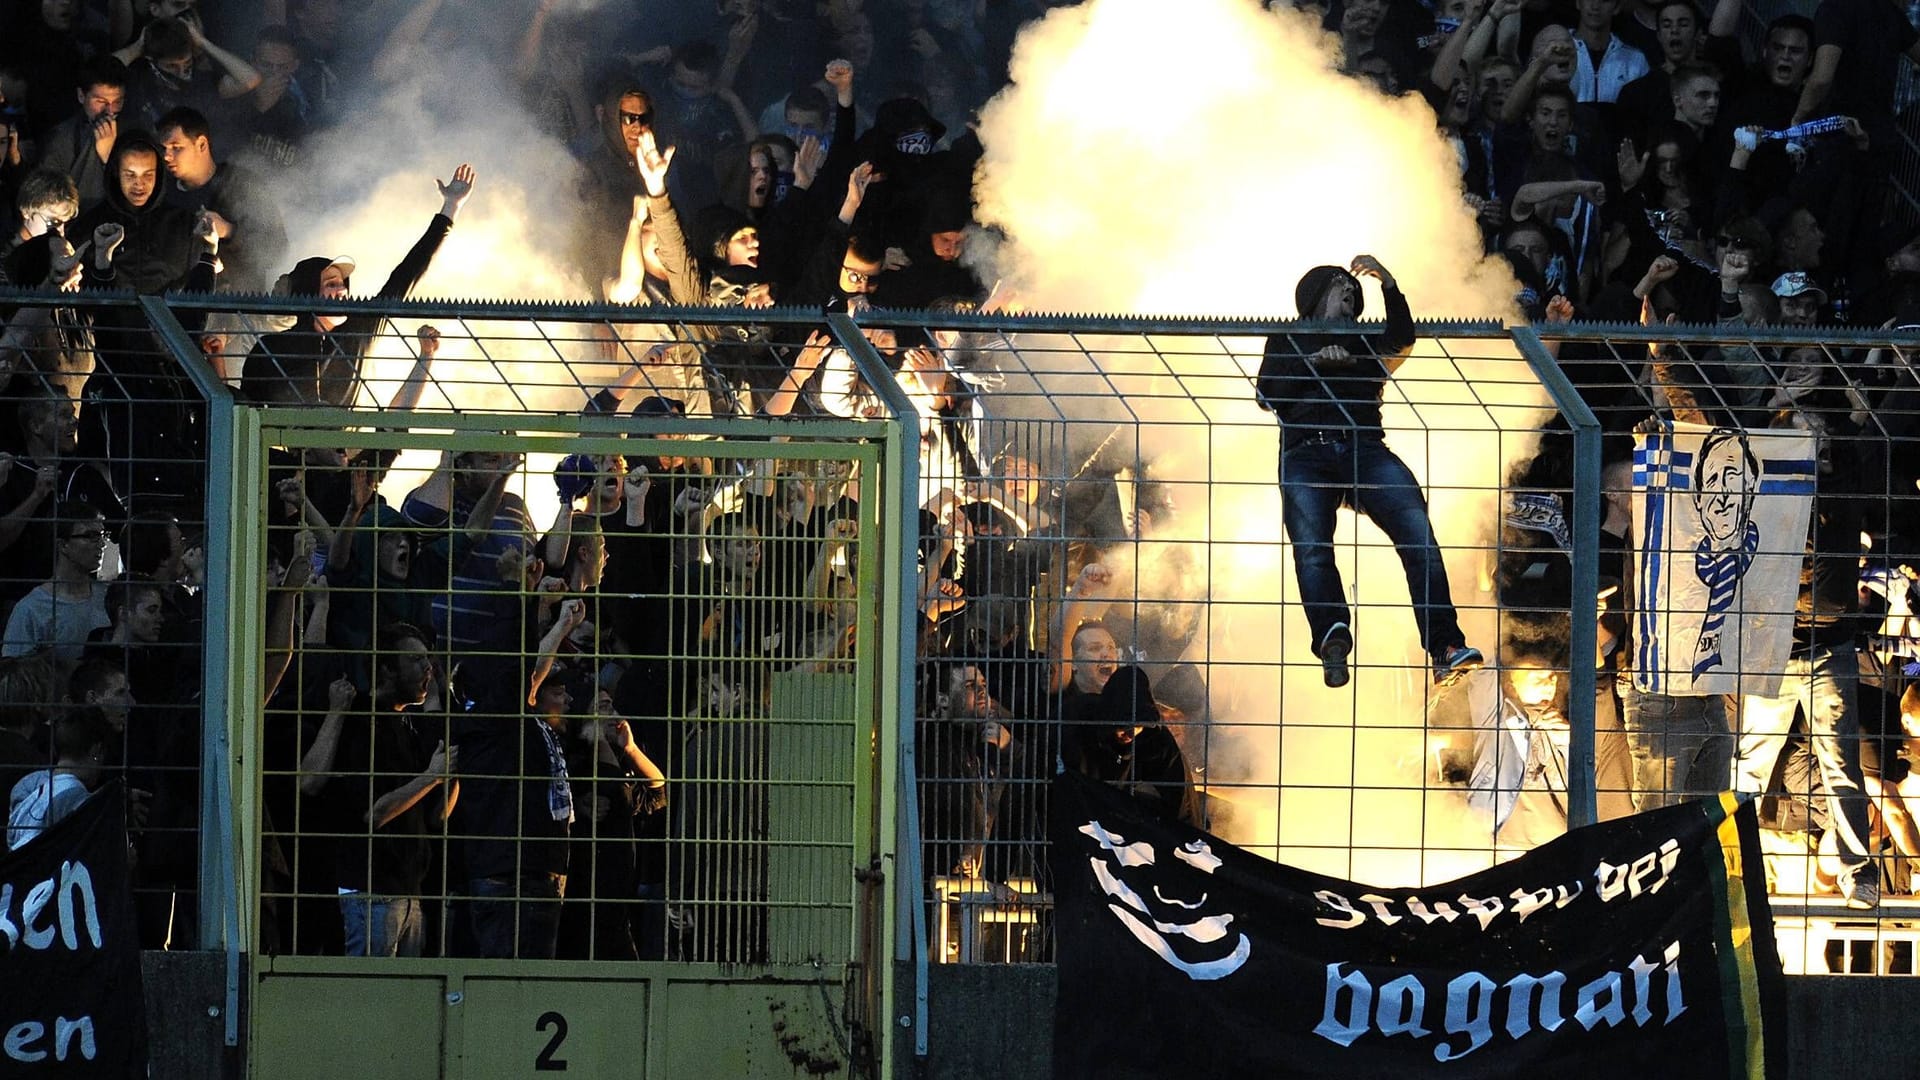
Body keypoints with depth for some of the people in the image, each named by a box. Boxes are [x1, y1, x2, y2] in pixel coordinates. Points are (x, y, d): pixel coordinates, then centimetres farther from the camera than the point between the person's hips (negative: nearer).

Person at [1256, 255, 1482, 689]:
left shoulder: (1365, 344, 30)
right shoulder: (1287, 341, 27)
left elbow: (1402, 341, 9)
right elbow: (1268, 393, 12)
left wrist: (1388, 285, -2)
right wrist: (1314, 362, 1)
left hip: (1365, 449, 1)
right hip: (1306, 454, -1)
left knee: (1417, 531, -23)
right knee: (1311, 549, -28)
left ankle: (1445, 651, -33)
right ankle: (1332, 641, -50)